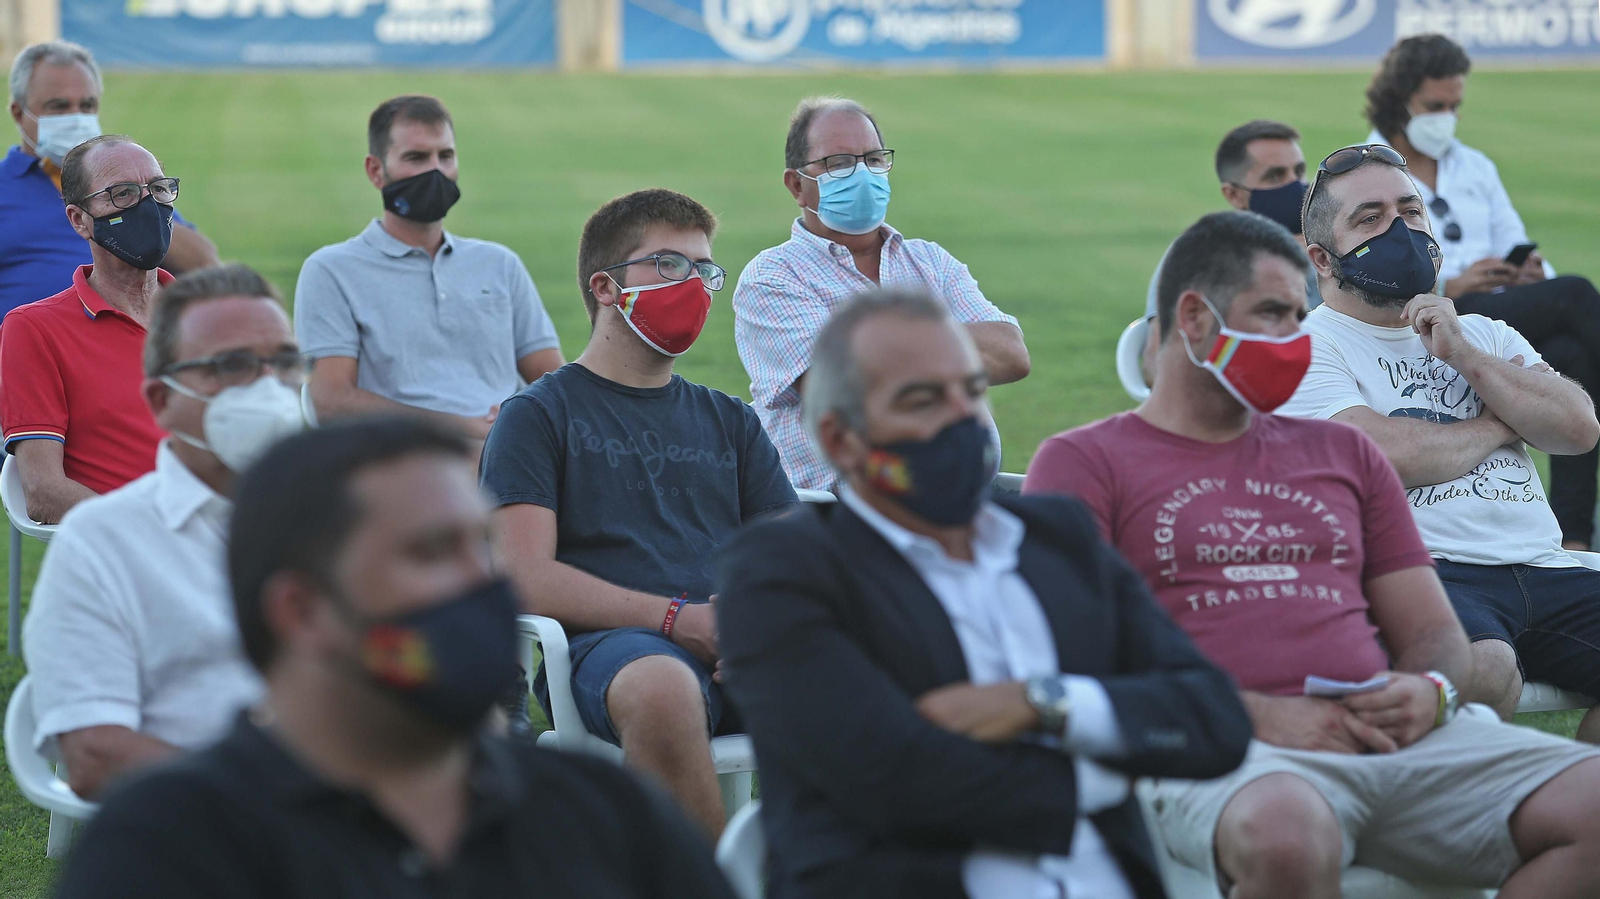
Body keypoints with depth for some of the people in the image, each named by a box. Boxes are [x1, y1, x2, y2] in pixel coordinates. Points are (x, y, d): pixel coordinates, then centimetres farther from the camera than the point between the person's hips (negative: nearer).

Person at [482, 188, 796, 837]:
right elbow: (525, 575, -2)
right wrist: (677, 618, -12)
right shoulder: (540, 414, 13)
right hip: (604, 644, -4)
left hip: (739, 653, 4)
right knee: (662, 689, -41)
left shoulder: (730, 422, 29)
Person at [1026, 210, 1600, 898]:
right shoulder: (1085, 461, 12)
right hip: (1225, 751, -5)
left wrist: (1431, 692, 0)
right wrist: (1258, 714, -13)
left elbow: (1433, 629, 26)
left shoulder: (1342, 452, 29)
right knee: (1288, 838, -43)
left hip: (1397, 738, 5)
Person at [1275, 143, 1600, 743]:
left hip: (1542, 568, 7)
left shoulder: (1486, 335, 28)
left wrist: (1463, 355, 3)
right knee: (1483, 669, -38)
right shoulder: (1308, 348, 6)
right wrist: (1501, 422, 7)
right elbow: (1387, 457, -11)